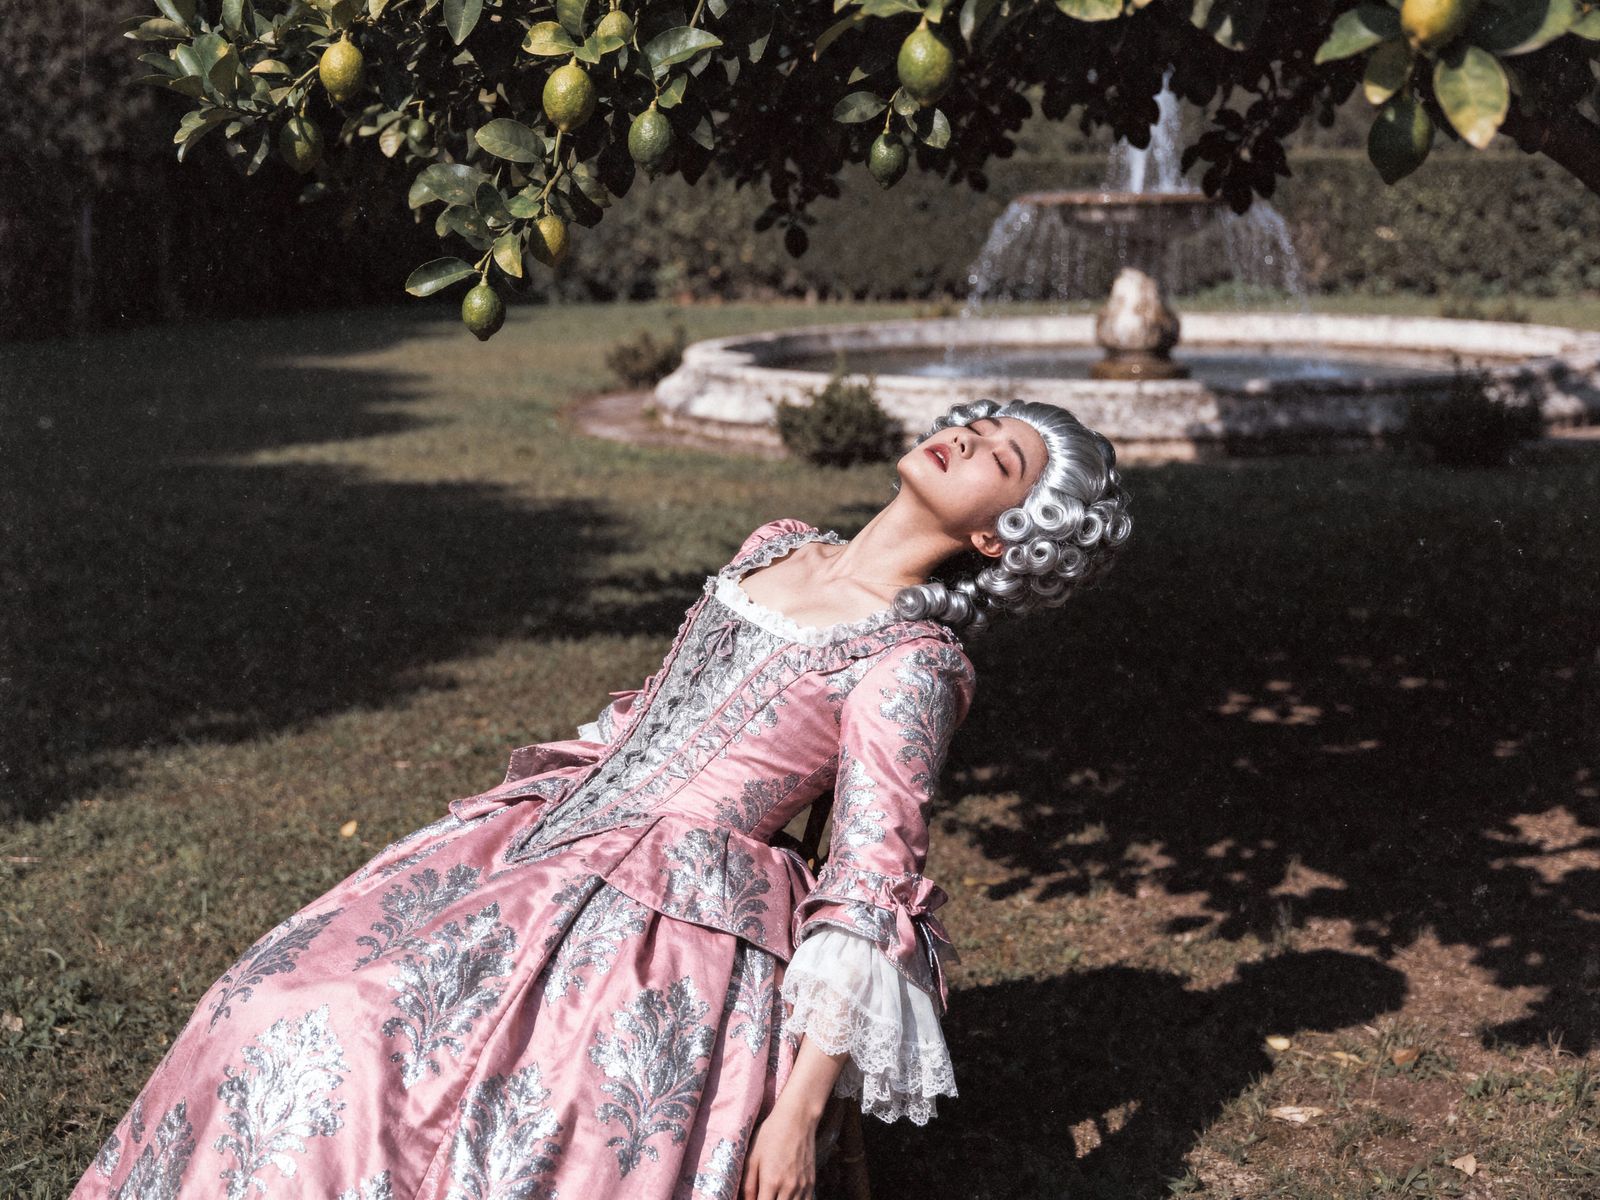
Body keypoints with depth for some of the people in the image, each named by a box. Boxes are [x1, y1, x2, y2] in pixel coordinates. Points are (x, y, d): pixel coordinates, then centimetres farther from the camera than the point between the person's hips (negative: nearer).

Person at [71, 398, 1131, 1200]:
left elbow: (871, 890, -13)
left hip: (673, 919, -7)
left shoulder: (911, 663, -9)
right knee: (290, 1016, -6)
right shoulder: (773, 550, 13)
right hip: (540, 845, 8)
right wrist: (528, 827, 25)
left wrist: (802, 1102, -18)